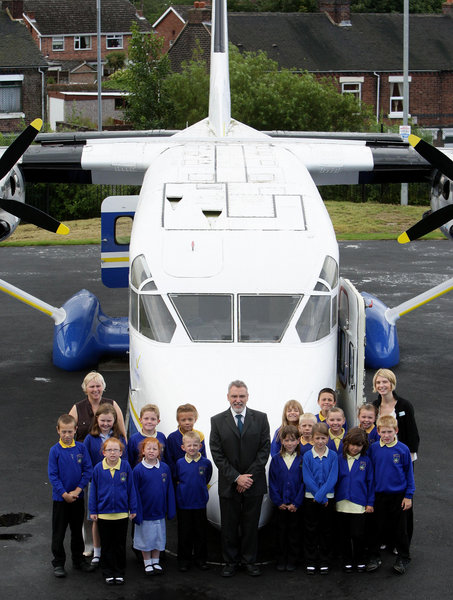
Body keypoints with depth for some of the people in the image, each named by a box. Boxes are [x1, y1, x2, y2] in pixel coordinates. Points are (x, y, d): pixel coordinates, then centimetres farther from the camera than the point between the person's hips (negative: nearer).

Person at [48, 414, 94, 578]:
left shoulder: (81, 448, -4)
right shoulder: (55, 450, -10)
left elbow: (88, 471, -4)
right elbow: (53, 475, -10)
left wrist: (77, 491, -12)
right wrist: (64, 494, -14)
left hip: (78, 497, 2)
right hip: (60, 498, -2)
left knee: (77, 530, 15)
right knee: (59, 533, 4)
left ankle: (78, 560, 28)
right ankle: (58, 563, 14)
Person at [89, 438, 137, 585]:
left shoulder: (126, 466, -6)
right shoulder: (98, 468, -6)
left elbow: (131, 488, 1)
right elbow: (93, 490, 2)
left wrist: (133, 509, 3)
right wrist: (93, 511, 1)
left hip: (122, 513, 0)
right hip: (103, 513, 0)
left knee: (120, 545, 10)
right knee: (106, 545, 10)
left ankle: (119, 573, 22)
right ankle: (108, 573, 20)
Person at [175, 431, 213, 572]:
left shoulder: (206, 463, -4)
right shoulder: (179, 463, -5)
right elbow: (176, 480, 9)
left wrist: (199, 488, 9)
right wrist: (184, 488, 2)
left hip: (200, 503, 1)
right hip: (183, 503, -1)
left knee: (201, 532, 8)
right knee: (184, 533, 8)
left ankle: (201, 559, 21)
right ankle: (184, 559, 19)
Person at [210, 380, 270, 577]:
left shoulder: (260, 418, 1)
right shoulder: (217, 421, 0)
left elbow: (264, 449, -3)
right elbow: (217, 453, -4)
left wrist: (249, 476, -11)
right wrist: (236, 477, -12)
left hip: (254, 483, 0)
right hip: (228, 484, 0)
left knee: (251, 524, 7)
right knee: (229, 525, 6)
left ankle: (250, 560, 19)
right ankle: (231, 561, 18)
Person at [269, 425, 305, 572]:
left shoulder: (301, 460, -2)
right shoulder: (276, 460, 1)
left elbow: (303, 483, -4)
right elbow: (272, 483, 0)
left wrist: (296, 503, -11)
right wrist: (278, 502, -8)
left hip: (296, 505, -1)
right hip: (281, 503, 1)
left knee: (294, 532, 6)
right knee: (281, 532, 8)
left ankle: (292, 560, 15)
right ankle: (281, 560, 16)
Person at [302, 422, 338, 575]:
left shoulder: (333, 456, -2)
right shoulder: (307, 456, -3)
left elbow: (332, 478, -9)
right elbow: (307, 479, -8)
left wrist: (320, 495, -18)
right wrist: (321, 497, -13)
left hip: (328, 498, 0)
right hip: (310, 498, 0)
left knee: (326, 531, 6)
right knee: (310, 531, 5)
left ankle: (324, 562, 14)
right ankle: (311, 562, 13)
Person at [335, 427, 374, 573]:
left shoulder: (366, 461, 0)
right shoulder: (340, 459, 2)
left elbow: (370, 482, 3)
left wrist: (370, 503, 1)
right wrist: (332, 499, 5)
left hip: (359, 504, -2)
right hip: (341, 503, 2)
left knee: (357, 535, -3)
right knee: (343, 535, 9)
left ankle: (360, 561, 14)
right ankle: (347, 561, 21)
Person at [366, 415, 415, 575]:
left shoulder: (402, 449, -10)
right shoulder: (374, 448, -5)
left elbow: (409, 472, -2)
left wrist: (409, 495, -3)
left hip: (398, 495, -2)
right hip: (379, 495, 2)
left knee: (400, 528, 8)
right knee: (377, 527, 11)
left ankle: (403, 558, 22)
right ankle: (374, 557, 24)